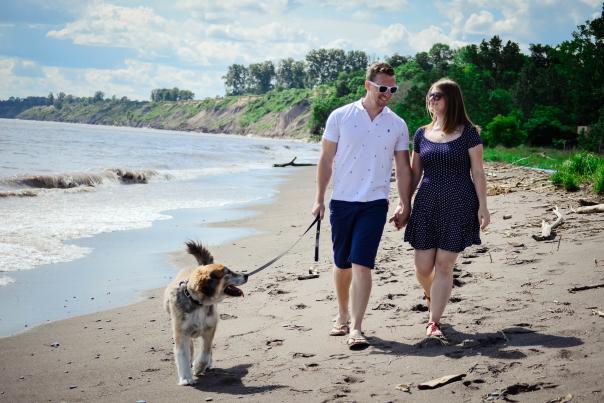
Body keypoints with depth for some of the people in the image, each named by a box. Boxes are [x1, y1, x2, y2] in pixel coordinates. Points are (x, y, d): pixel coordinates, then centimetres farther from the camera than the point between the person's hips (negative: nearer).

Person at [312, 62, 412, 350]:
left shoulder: (397, 125, 4)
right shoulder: (341, 116, -1)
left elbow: (403, 168, 9)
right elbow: (326, 159, 2)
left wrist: (405, 206, 6)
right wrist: (319, 199, -1)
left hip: (374, 204, -1)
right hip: (342, 201, 1)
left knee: (361, 265, -11)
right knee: (341, 264, 11)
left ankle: (355, 328, -9)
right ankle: (342, 316, 31)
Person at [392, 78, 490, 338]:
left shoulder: (467, 133, -2)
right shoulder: (421, 134, 8)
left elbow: (478, 173, -2)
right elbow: (414, 174, 13)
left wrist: (482, 207, -7)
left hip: (458, 207, -3)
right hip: (426, 205, 3)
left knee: (444, 265, -3)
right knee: (423, 267, 2)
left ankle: (433, 321, 5)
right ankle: (433, 297, 35)